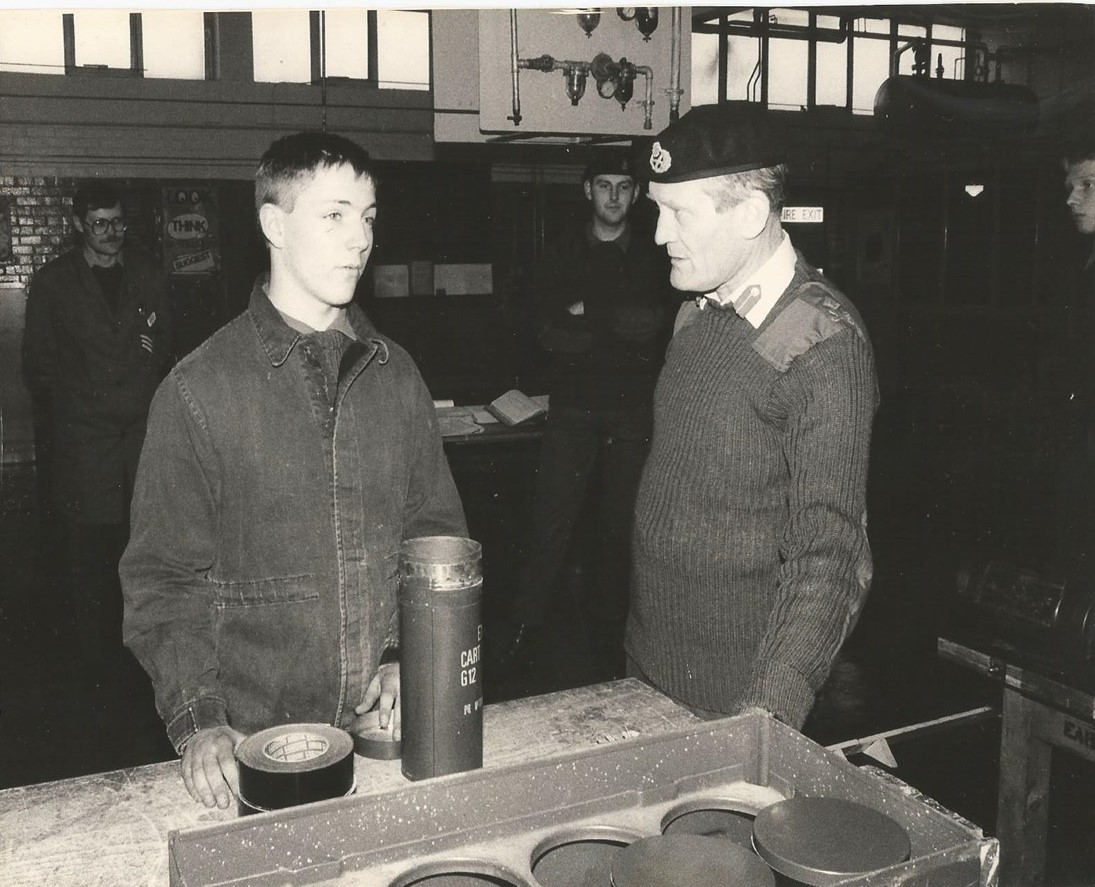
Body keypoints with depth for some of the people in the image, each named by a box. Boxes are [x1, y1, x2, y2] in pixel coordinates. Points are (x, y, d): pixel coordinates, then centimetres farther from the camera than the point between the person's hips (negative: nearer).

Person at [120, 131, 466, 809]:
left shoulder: (397, 376, 3)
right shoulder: (198, 391, -8)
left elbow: (436, 529, 8)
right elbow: (164, 576, -6)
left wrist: (411, 655, -5)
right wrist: (198, 721, -16)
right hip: (258, 738, -3)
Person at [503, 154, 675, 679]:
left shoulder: (654, 260, 8)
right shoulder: (562, 259, 8)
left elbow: (655, 321, -9)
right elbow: (549, 335, -5)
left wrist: (589, 313, -9)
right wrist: (621, 333, -9)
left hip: (633, 412, 1)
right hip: (573, 409, 0)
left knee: (620, 527, 6)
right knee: (550, 524, -4)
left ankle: (607, 631, 19)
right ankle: (526, 631, 6)